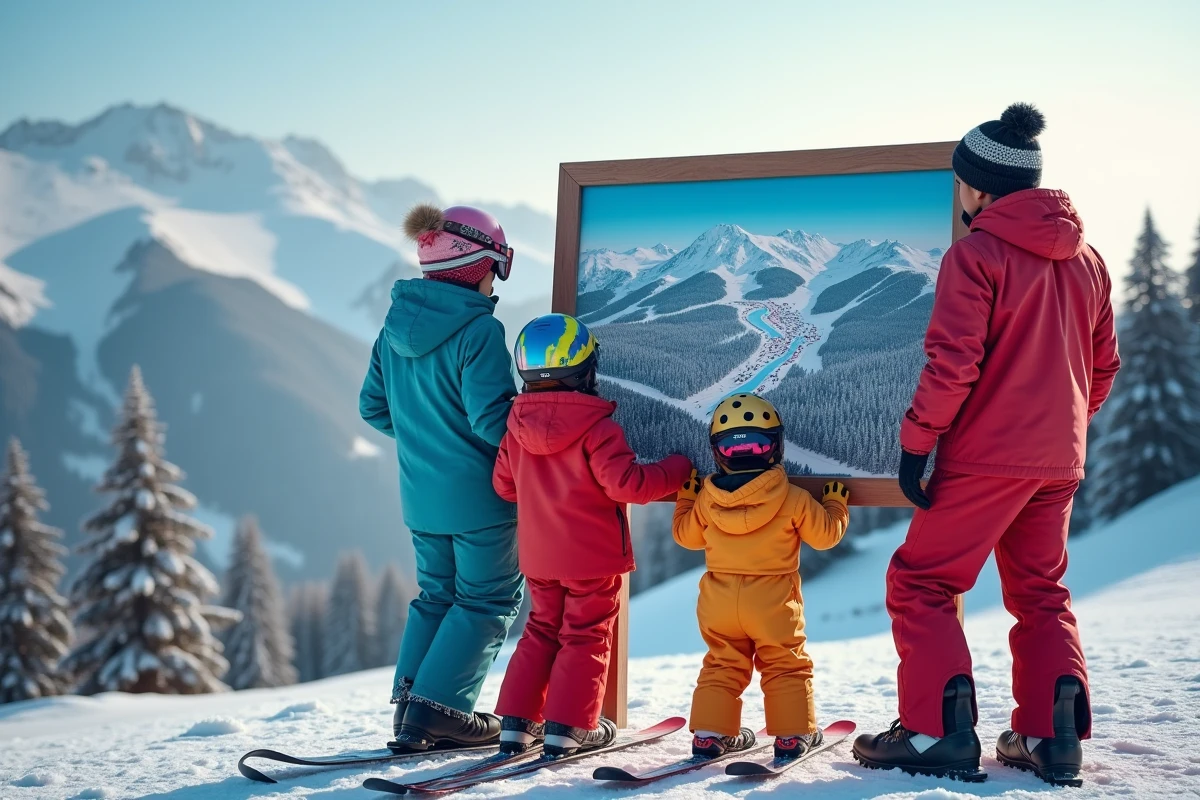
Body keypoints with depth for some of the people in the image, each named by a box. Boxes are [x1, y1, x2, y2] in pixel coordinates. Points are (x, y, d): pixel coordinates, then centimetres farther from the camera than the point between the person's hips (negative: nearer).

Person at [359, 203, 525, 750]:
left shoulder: (395, 325, 4)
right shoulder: (478, 330, -19)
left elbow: (374, 407, 11)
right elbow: (493, 418, -23)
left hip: (420, 496, 7)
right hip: (480, 495, -7)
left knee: (436, 595, 20)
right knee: (489, 599, 7)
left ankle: (410, 705, 16)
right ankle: (437, 709, 2)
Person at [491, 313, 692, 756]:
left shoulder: (518, 425, -1)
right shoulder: (596, 426, -19)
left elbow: (503, 484, 9)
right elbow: (626, 484, -22)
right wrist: (675, 470, -8)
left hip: (539, 554, 6)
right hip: (592, 554, -5)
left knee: (542, 630, 17)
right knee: (586, 636, 6)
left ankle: (518, 722, 14)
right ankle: (569, 727, 4)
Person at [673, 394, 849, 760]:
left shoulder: (705, 500, -4)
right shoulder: (793, 500, -11)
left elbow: (685, 534, 12)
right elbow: (825, 533, 0)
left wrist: (686, 497, 28)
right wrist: (835, 504, 19)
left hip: (720, 599, 3)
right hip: (773, 600, -3)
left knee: (721, 665, 15)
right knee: (786, 666, 11)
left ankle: (709, 733, 14)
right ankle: (793, 735, 12)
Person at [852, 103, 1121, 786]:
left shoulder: (977, 254, -12)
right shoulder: (1087, 258, 11)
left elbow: (952, 363, -18)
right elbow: (1103, 365, 16)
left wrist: (916, 442, -11)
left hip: (987, 454, -7)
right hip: (1060, 460, 7)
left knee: (921, 582, 2)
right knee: (1041, 592, 18)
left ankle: (938, 730, -6)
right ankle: (1053, 735, 10)